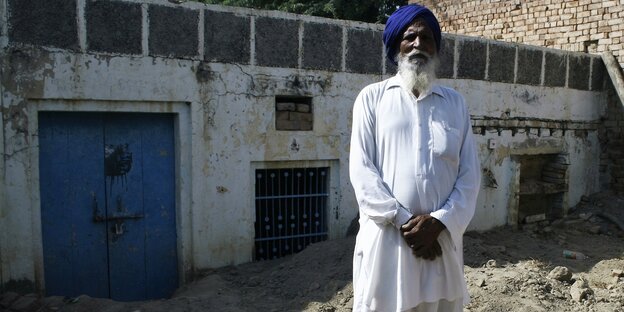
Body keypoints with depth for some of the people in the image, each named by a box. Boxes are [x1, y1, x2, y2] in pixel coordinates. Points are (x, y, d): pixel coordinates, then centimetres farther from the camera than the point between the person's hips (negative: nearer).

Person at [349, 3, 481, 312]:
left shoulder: (455, 103, 11)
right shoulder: (372, 97, 4)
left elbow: (470, 174, 5)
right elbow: (361, 170, -4)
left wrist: (439, 222, -9)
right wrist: (403, 221, -12)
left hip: (441, 237, 3)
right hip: (386, 236, -2)